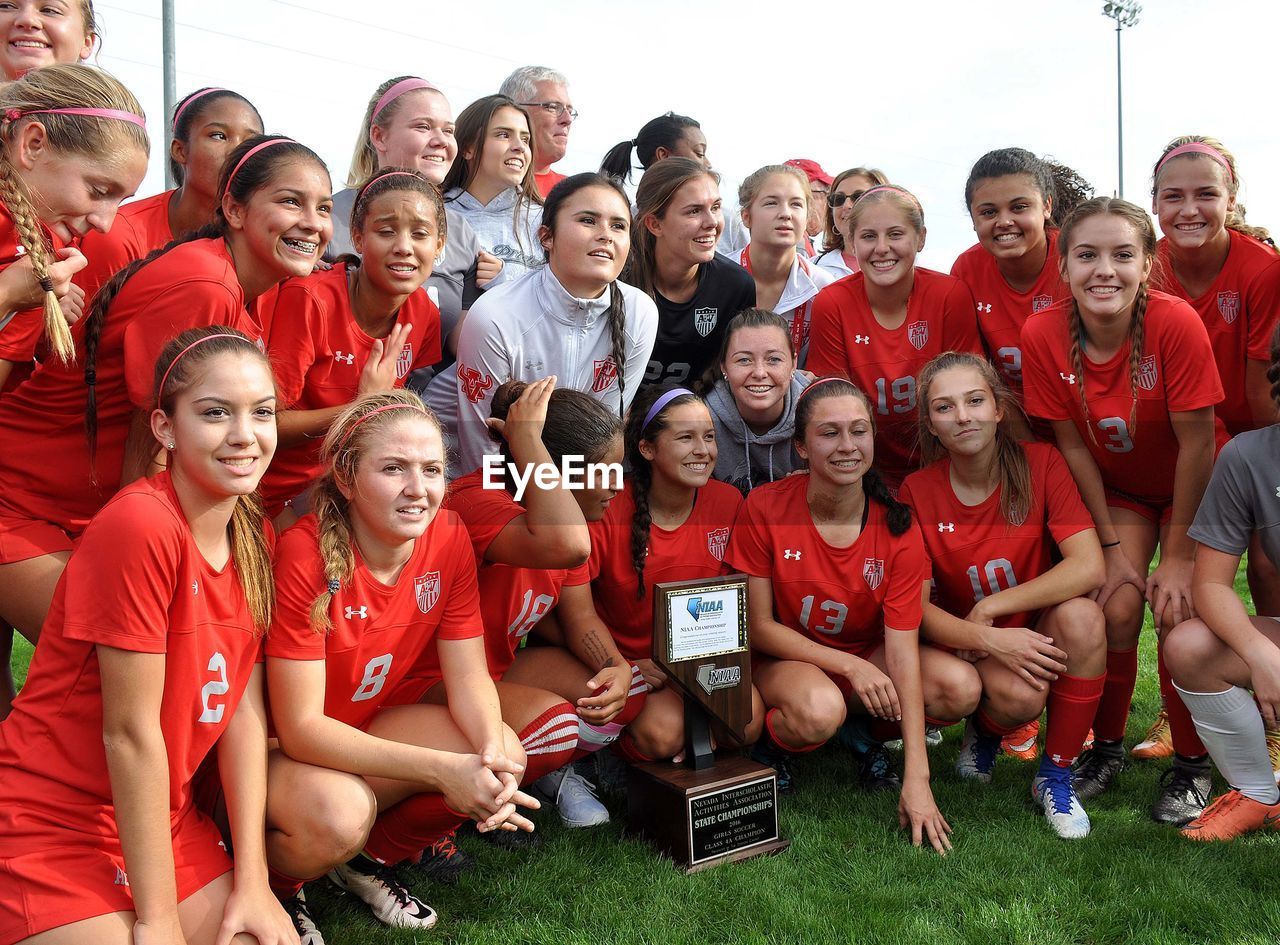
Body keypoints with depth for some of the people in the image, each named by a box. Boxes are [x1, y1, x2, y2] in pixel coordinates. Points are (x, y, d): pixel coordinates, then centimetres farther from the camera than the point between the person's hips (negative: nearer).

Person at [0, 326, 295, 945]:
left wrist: (250, 882, -4)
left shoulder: (254, 536, -1)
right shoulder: (139, 525, -24)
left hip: (166, 817, 7)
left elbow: (244, 712, -2)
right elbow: (130, 731, -21)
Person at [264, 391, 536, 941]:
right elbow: (300, 727, -27)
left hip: (366, 727, 6)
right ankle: (269, 887, 2)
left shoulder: (448, 540, -12)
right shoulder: (305, 555, -28)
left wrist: (493, 753, -31)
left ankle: (367, 859, 9)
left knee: (503, 752, -16)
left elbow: (468, 676, -9)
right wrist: (441, 768, -35)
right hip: (273, 747, -5)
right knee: (340, 812, -35)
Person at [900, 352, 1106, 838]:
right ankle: (984, 730, 8)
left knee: (1082, 614, -32)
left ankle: (1056, 775, -12)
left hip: (1041, 634, 1)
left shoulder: (1040, 463, -11)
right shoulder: (917, 492, -10)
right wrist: (988, 638, -28)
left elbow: (1089, 566, -21)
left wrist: (989, 607, -21)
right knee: (1020, 694, -33)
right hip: (969, 643, -1)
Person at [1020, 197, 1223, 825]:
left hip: (1190, 490, -2)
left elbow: (1196, 443, -23)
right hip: (1116, 490, 2)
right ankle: (1107, 746, 13)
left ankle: (1191, 762, 9)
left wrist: (1178, 554, -17)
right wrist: (1112, 547, -11)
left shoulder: (1176, 323, -29)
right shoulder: (1043, 335, -22)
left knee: (1179, 614, -15)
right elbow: (1072, 445, -13)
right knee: (1116, 610, -13)